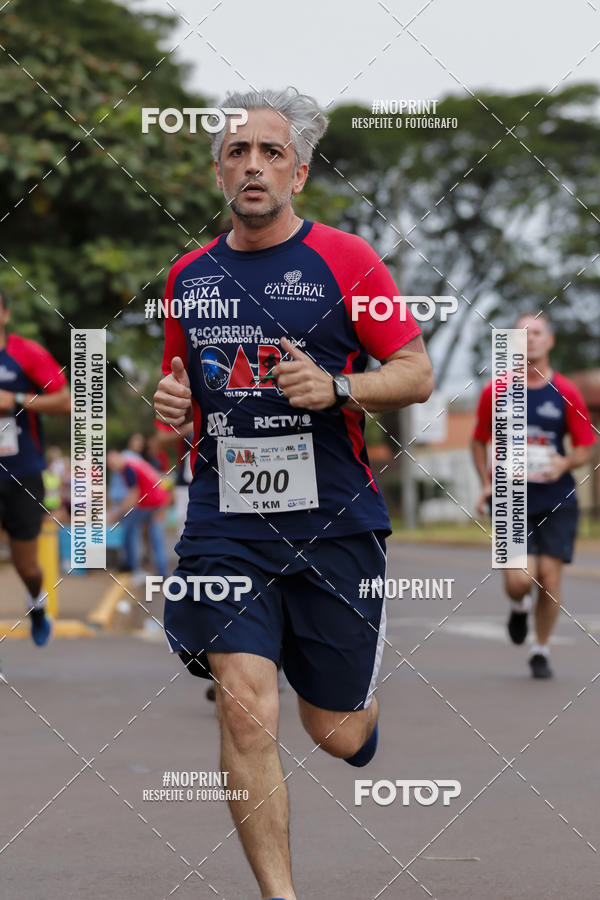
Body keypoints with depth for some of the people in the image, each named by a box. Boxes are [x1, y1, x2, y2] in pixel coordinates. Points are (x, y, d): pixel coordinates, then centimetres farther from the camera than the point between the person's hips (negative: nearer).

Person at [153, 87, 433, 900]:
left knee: (335, 731, 7)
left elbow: (418, 375, -2)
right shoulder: (189, 275, 10)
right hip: (226, 527, 2)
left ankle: (366, 708, 45)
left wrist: (335, 388, -19)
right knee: (246, 711, -14)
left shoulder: (344, 259, -2)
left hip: (335, 527, -2)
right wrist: (169, 402, 1)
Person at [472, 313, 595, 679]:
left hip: (556, 501, 1)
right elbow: (480, 441, 13)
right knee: (519, 579, -14)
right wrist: (487, 482, -1)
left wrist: (565, 463, -15)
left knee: (550, 577, -4)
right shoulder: (496, 392, 2)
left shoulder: (566, 393, 1)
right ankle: (520, 606, 24)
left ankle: (542, 650, 19)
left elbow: (585, 447, 6)